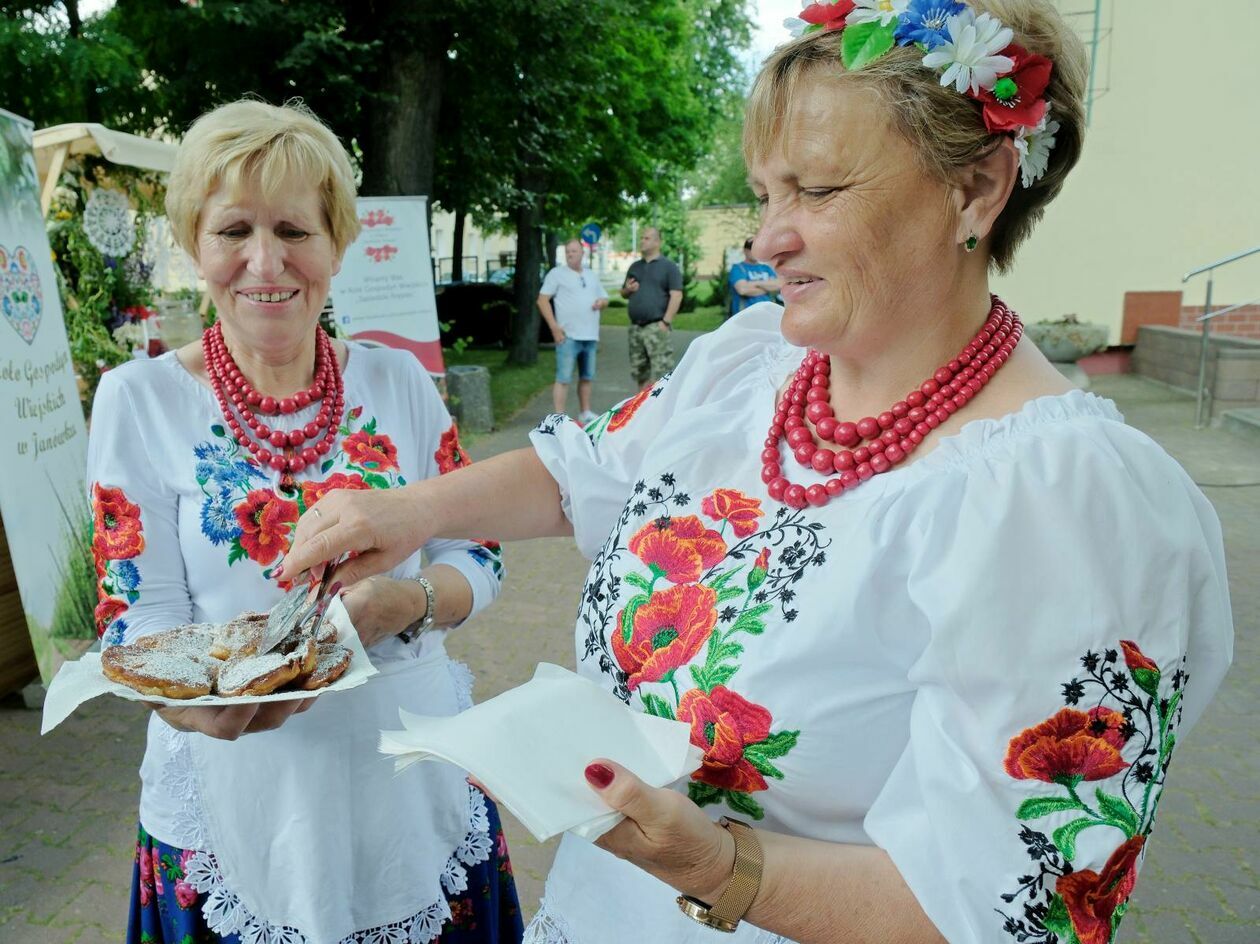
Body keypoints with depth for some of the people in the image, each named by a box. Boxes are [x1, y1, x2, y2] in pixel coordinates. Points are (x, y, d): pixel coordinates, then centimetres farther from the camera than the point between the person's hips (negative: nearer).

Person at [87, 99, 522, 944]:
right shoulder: (141, 400, -6)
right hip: (242, 799, -1)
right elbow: (139, 620, -7)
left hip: (412, 779, 2)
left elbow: (478, 562, 0)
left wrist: (404, 602, -21)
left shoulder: (399, 381, -2)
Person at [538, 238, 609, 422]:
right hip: (568, 336, -6)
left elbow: (604, 298, 26)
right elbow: (542, 300, -4)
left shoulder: (591, 275, 18)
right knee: (564, 379, -7)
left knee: (587, 377, 12)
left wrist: (601, 302, -1)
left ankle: (585, 413, 23)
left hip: (590, 336, 6)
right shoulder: (557, 274, 0)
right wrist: (554, 327, -13)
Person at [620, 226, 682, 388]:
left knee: (661, 373, -10)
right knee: (639, 373, 11)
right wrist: (627, 290, 1)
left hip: (657, 327, -6)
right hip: (636, 327, 6)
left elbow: (676, 296, -8)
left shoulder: (668, 267, 0)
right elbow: (623, 293, 26)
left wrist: (666, 322, -16)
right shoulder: (635, 267, 19)